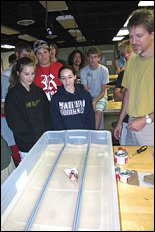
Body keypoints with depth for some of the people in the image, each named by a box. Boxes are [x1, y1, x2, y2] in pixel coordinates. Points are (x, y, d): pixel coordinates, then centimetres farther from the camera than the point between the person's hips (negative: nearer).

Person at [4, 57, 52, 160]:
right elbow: (16, 125, -13)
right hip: (28, 147, -4)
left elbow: (48, 114, 8)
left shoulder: (38, 91, 5)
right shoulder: (12, 95, -10)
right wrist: (37, 139, -14)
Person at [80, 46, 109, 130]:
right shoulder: (83, 71, -6)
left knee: (98, 111, -30)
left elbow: (103, 91, -8)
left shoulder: (104, 70, -11)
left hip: (100, 96, -1)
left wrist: (94, 102, -23)